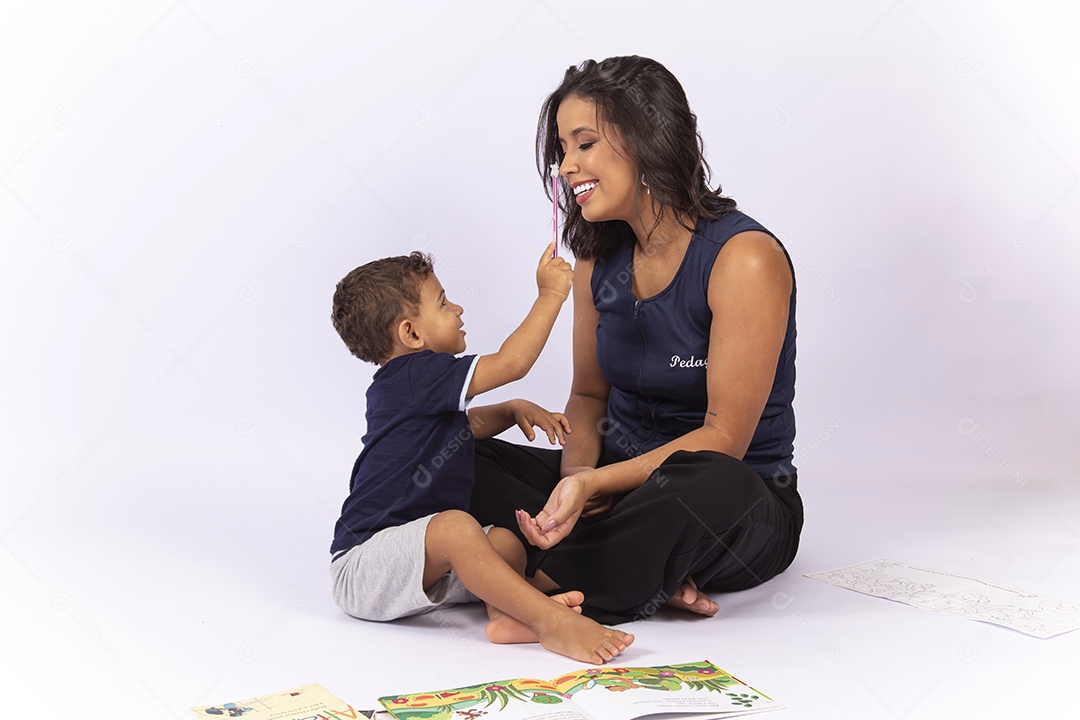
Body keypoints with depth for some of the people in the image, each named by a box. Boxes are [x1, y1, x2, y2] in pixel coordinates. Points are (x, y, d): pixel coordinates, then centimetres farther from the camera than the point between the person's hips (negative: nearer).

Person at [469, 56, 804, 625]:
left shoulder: (745, 258, -16)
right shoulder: (598, 259, 4)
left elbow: (725, 438, -18)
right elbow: (588, 394, 10)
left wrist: (595, 483, -28)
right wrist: (578, 476, -12)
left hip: (740, 506, -6)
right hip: (619, 476, 6)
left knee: (708, 487, -42)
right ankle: (653, 570, -23)